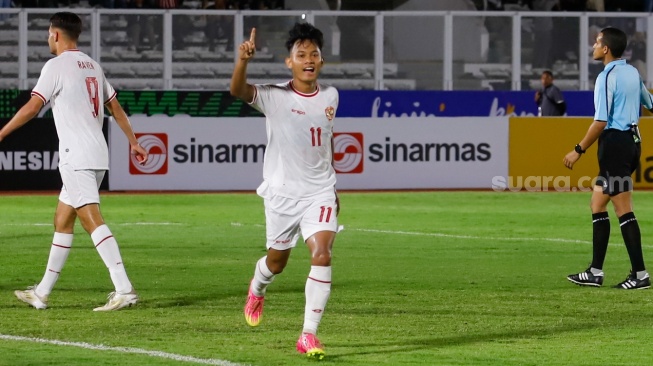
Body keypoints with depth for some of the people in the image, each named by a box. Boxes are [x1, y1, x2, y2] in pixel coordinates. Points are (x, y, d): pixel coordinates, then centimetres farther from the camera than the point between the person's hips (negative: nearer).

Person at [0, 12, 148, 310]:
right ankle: (42, 293, 21)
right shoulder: (92, 66, 17)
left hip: (76, 157, -9)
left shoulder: (57, 66, -7)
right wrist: (133, 142, 26)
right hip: (98, 157, 9)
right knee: (62, 219, 15)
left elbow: (32, 107, -14)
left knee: (91, 219, -16)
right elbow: (115, 108, 21)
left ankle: (123, 288, -27)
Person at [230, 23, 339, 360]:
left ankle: (309, 334, -13)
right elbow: (239, 91, -33)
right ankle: (257, 290, 53)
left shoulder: (330, 96, 1)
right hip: (282, 192, -2)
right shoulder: (274, 97, -13)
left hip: (320, 192, 2)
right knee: (277, 261, 15)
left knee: (322, 254, -18)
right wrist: (242, 61, -53)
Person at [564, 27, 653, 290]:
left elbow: (600, 122, -20)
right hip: (632, 139, 9)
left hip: (615, 142, -9)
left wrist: (579, 150, -14)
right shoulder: (632, 73, 10)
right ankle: (595, 272, 12)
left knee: (623, 209, -6)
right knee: (597, 204, 12)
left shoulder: (607, 77, -15)